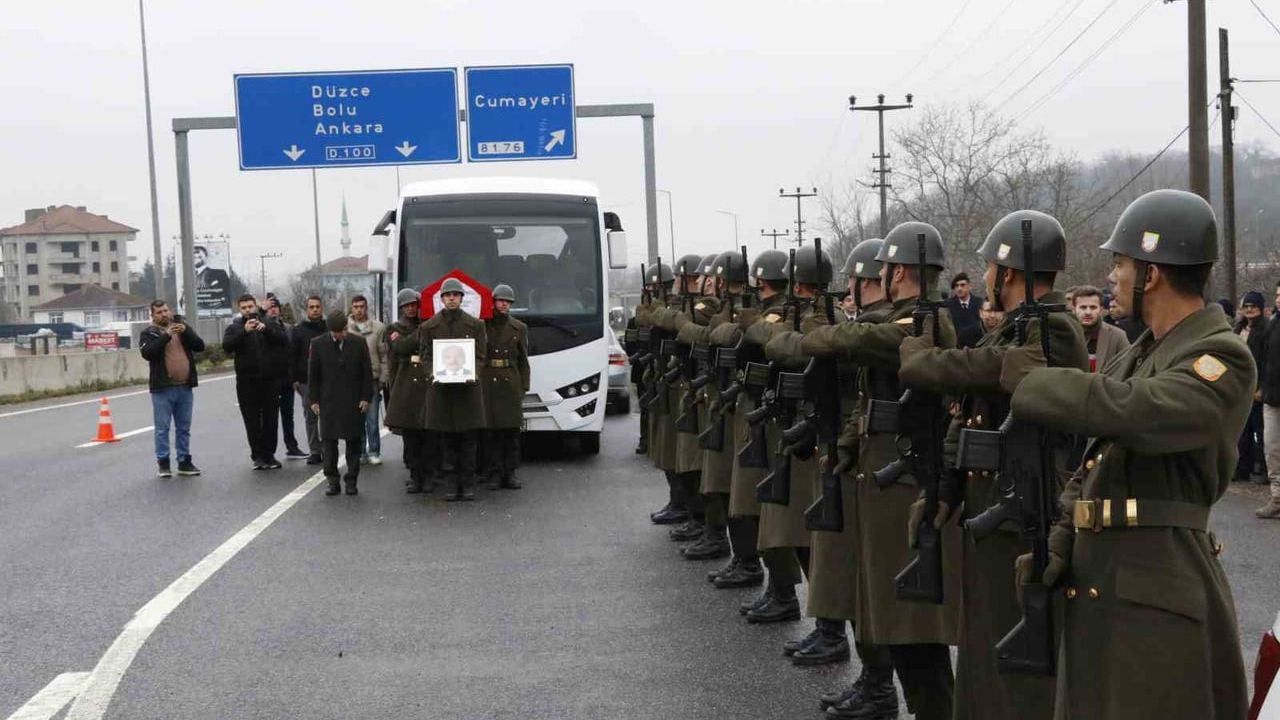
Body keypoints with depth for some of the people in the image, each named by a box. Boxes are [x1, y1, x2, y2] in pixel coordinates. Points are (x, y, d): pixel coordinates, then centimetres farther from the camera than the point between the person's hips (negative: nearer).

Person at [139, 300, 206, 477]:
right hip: (163, 388, -4)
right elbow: (147, 353, -16)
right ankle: (163, 463, 4)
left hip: (185, 387, 4)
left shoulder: (182, 326, 13)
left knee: (184, 428, 9)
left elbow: (200, 346, 3)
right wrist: (166, 335, -21)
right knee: (162, 428, -2)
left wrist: (186, 332, -12)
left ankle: (184, 462, 16)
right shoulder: (148, 333, 3)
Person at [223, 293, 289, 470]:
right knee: (252, 420, 1)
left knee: (270, 419, 5)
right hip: (246, 382, -1)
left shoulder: (269, 323, 8)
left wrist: (266, 329, -20)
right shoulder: (234, 328, 6)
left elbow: (285, 340, -6)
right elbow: (227, 346, -12)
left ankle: (269, 454, 13)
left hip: (270, 380, 1)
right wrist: (244, 331, -23)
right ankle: (257, 456, 7)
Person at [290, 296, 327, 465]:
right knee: (310, 417, 3)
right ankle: (314, 451, 8)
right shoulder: (298, 330, 6)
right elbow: (292, 355, 4)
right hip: (306, 380, 0)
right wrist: (294, 379, -2)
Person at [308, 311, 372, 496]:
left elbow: (366, 372, 3)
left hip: (353, 402, 0)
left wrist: (365, 397, -2)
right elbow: (313, 374, 4)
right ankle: (332, 480, 10)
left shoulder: (359, 343, 0)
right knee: (328, 441, 1)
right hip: (328, 402, 0)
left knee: (354, 442, 3)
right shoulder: (318, 344, 0)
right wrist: (313, 400, 0)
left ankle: (352, 480, 11)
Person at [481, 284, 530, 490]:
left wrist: (524, 388, 4)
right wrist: (475, 384, -6)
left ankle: (509, 474, 8)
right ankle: (494, 474, 4)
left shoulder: (519, 328, 10)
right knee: (490, 431, -1)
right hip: (487, 384, -2)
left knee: (512, 431, 1)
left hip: (511, 383, 2)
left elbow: (523, 361, 10)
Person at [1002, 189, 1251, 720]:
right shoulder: (1140, 355, 16)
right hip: (1095, 587, 8)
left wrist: (1028, 377, -16)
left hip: (1159, 597, -8)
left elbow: (1130, 411, -30)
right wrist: (1059, 543, 3)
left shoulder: (1222, 359, -12)